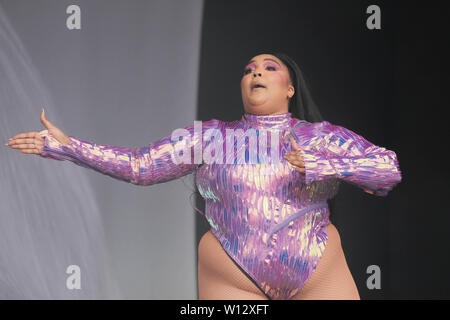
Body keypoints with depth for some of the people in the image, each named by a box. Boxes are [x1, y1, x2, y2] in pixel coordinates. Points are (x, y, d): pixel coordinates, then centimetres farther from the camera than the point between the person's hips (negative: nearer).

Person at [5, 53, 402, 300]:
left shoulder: (323, 137, 4)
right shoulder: (210, 137, 6)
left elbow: (390, 169, -6)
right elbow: (138, 165, 4)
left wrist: (323, 165, -20)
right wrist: (66, 146, -2)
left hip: (320, 279, 0)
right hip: (234, 283, 0)